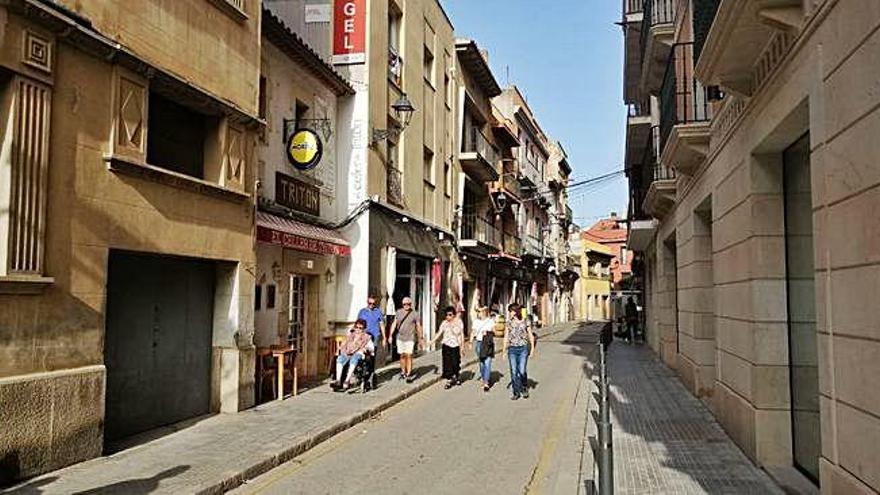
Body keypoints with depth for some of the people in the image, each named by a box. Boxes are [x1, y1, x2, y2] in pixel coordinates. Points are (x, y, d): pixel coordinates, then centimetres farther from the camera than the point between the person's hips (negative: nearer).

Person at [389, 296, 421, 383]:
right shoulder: (399, 312, 7)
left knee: (409, 355, -9)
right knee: (402, 355, 10)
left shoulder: (415, 314, -2)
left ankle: (409, 374, -7)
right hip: (400, 337, 3)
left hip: (410, 338, -3)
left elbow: (418, 326, 1)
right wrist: (390, 335, 5)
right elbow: (394, 324, 10)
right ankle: (403, 372, 22)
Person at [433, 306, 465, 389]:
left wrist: (462, 346, 2)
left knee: (456, 363, 5)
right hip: (447, 346, 0)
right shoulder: (444, 323, -1)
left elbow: (462, 335, 3)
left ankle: (455, 377, 29)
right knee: (448, 363, -2)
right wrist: (432, 341, -14)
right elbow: (439, 333, -3)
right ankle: (449, 380, 6)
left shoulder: (459, 322, -2)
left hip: (456, 346, 0)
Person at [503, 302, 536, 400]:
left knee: (522, 371, -6)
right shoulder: (509, 322, 6)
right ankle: (516, 393, 10)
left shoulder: (525, 322, 0)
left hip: (523, 349, -2)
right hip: (512, 349, 2)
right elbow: (506, 336, 10)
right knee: (513, 372, -1)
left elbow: (531, 336, 6)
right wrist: (504, 350, 8)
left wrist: (532, 348, 2)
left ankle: (525, 388, 20)